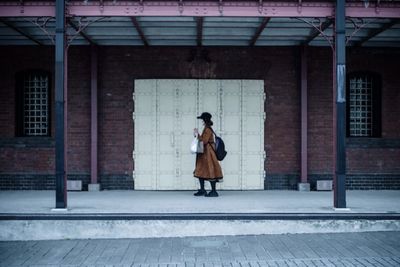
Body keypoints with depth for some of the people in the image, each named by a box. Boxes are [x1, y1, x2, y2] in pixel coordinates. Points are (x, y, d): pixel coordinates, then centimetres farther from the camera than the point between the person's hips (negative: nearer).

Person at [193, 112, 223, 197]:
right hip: (204, 153, 11)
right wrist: (197, 135, 10)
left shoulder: (208, 129, -16)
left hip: (208, 153, -11)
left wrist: (197, 135, -15)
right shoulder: (207, 129, 14)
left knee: (210, 172, -6)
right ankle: (202, 190, 18)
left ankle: (213, 191, -2)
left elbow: (204, 141, -22)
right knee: (200, 171, 12)